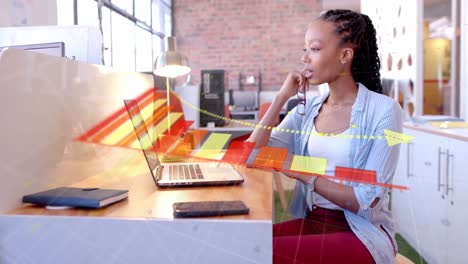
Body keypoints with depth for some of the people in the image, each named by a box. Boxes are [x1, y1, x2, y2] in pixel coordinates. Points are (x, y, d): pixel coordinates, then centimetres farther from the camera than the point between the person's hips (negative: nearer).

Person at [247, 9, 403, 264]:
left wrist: (302, 173, -19)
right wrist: (281, 97, -6)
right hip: (310, 222, 5)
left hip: (362, 233, -4)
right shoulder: (307, 108, 6)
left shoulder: (383, 110, -10)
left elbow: (367, 202, -14)